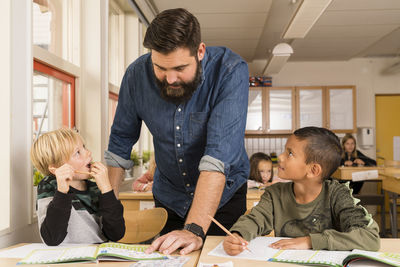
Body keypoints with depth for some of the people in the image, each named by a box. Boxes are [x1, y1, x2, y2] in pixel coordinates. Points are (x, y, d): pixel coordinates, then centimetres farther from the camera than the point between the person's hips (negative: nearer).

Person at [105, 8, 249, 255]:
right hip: (169, 196, 3)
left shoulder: (230, 70, -26)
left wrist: (194, 229, -40)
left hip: (223, 195, -2)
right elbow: (120, 142, -3)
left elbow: (220, 153, -35)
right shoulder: (137, 74, -15)